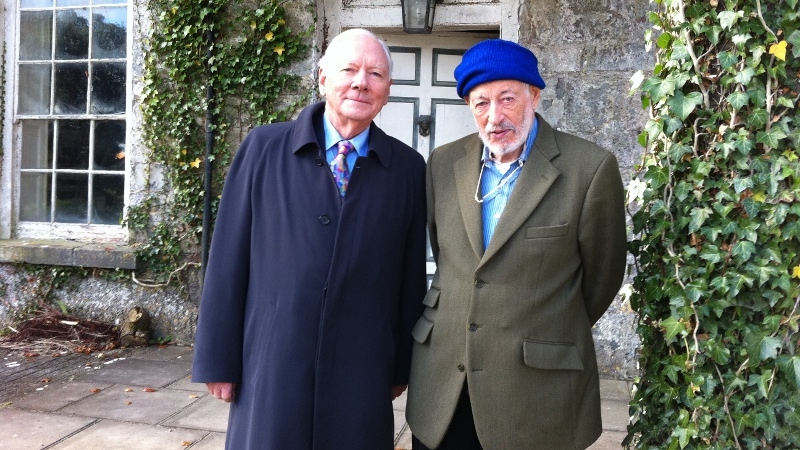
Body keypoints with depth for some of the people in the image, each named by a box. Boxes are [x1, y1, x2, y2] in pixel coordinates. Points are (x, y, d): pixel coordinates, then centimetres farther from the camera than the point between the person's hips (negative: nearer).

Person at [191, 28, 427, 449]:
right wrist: (218, 359, -1)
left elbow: (411, 276, 5)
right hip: (272, 366, -1)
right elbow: (228, 261, -1)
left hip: (362, 374, 1)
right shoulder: (263, 148, -2)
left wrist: (402, 365, 8)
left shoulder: (408, 167, 2)